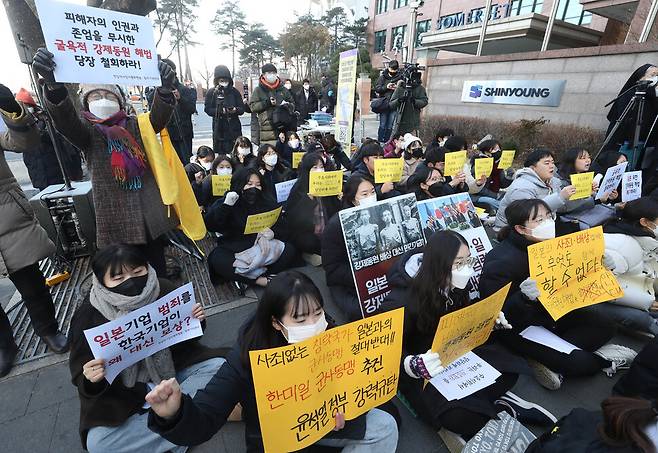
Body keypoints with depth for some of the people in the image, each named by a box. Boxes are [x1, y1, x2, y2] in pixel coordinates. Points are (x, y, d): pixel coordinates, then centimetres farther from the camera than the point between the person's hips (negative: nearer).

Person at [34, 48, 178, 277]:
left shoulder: (134, 125, 7)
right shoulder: (88, 131, 3)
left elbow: (158, 118, -10)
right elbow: (65, 120, -17)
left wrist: (165, 89, -31)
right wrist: (53, 85, -37)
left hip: (150, 211, 1)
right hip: (116, 215, -1)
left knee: (157, 265, 14)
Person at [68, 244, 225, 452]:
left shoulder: (165, 291, -17)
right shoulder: (89, 316, -18)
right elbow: (82, 380, -10)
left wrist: (194, 324, -22)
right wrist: (91, 381, -32)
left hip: (172, 371, 1)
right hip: (123, 392, 0)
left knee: (218, 365, -17)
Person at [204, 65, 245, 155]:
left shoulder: (234, 91, 8)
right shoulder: (212, 92, 5)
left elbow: (242, 109, 6)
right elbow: (207, 109, 0)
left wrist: (235, 110, -17)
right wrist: (220, 111, -18)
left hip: (234, 128, 1)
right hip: (219, 128, -1)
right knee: (220, 154, -2)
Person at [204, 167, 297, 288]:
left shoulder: (268, 202, 4)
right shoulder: (225, 202, -2)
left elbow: (280, 224, 3)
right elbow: (210, 226, -13)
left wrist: (271, 232, -20)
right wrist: (225, 205, -25)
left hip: (263, 246, 2)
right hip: (233, 249, -2)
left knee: (289, 250, -21)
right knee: (216, 259, -32)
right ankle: (258, 279, -26)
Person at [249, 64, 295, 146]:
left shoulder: (283, 89, 19)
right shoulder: (258, 90, 8)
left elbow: (292, 104, 20)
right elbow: (252, 106, -1)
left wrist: (287, 105, -4)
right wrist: (267, 102, -12)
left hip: (284, 129, 3)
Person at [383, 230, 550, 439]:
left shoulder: (455, 286, -7)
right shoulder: (401, 301, -30)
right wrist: (413, 366, -42)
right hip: (421, 374, -6)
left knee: (510, 370, -12)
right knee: (462, 416, -26)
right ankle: (495, 404, 2)